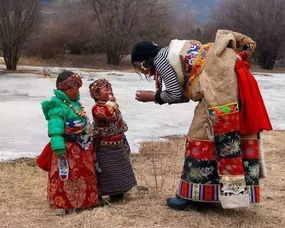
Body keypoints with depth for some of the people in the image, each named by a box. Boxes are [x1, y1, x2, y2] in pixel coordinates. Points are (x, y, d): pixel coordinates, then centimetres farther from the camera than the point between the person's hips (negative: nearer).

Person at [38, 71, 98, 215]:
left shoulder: (75, 102, 10)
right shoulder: (58, 106, -21)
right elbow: (55, 127, -28)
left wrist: (88, 140, 25)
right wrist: (58, 146, -33)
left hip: (81, 146, 10)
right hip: (67, 147, -10)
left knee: (85, 175, 20)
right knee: (64, 176, -2)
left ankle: (83, 200, 34)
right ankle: (61, 204, 9)